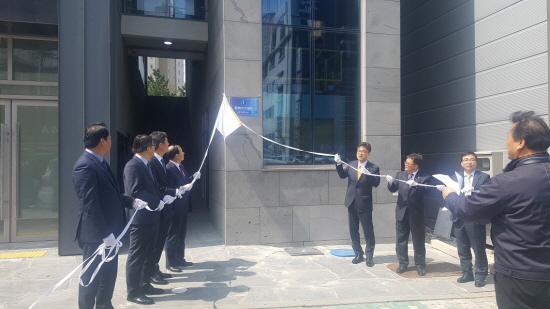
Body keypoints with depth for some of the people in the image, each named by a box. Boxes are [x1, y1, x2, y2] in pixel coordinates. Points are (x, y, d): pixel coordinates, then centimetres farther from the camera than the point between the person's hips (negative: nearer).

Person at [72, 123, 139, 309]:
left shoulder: (100, 162, 10)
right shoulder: (85, 166, -20)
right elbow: (90, 205, -25)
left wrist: (132, 202, 6)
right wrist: (105, 234, -24)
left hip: (109, 231, 10)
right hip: (97, 234, -9)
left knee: (108, 274, 19)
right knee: (91, 277, 6)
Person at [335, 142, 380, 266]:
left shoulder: (373, 168, -5)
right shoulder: (351, 164, 7)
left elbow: (376, 183, -16)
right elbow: (342, 175, 0)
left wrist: (367, 173, -32)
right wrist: (339, 164, -15)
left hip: (365, 204, -4)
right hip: (352, 203, 4)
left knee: (368, 232, 4)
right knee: (353, 231, 12)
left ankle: (369, 256, 18)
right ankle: (358, 254, 26)